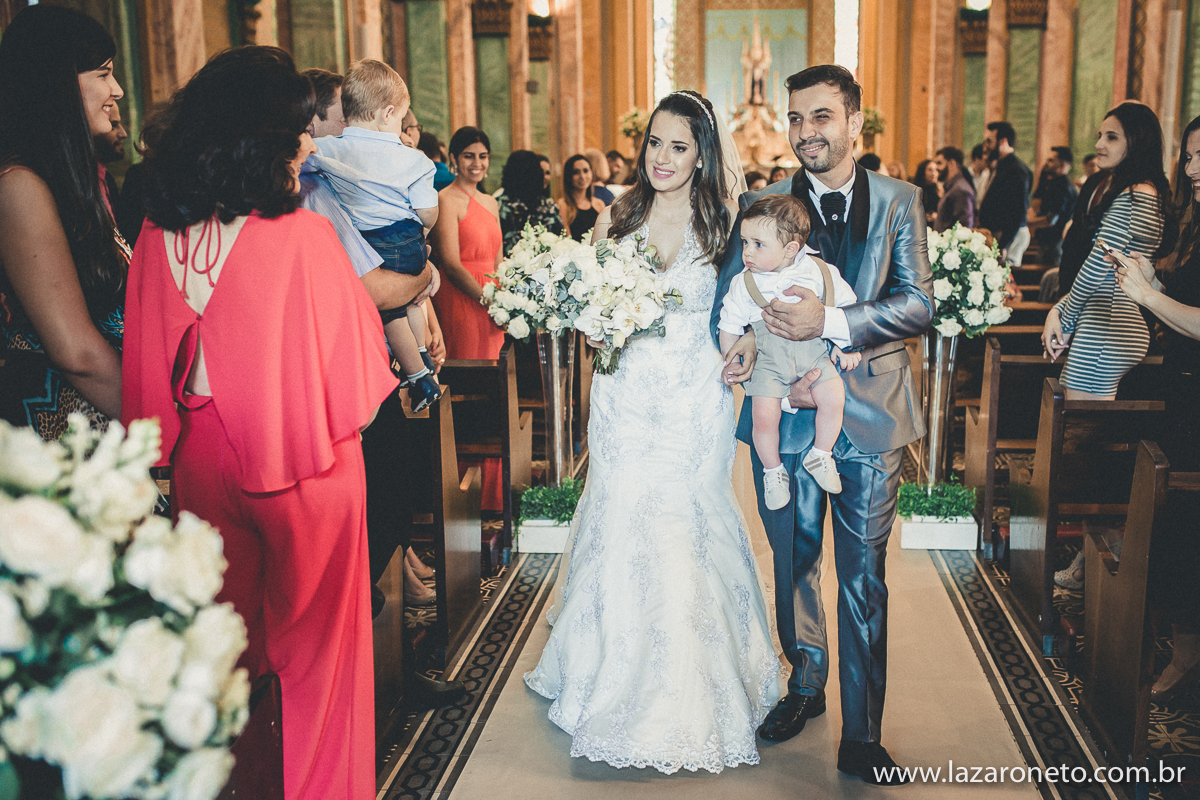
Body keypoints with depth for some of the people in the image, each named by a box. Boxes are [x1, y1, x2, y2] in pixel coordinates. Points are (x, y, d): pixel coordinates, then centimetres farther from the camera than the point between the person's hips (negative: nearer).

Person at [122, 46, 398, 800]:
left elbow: (150, 363, 2)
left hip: (203, 458, 5)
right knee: (316, 636, 15)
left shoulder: (158, 234, -6)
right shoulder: (304, 234, -21)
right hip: (304, 460, -4)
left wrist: (168, 437, 15)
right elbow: (352, 367, -13)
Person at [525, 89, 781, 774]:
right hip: (625, 400, 2)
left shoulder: (723, 222, 0)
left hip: (696, 403, -2)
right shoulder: (617, 217, 5)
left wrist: (747, 346, -16)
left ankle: (691, 701, 19)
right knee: (621, 531, 4)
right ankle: (617, 684, 26)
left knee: (686, 533, 0)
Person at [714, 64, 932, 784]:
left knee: (864, 577, 4)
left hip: (870, 416, -1)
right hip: (787, 413, 1)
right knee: (794, 563, 15)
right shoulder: (761, 204, 4)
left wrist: (830, 322, -21)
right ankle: (807, 684, 38)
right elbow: (727, 307, 0)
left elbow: (919, 303, -6)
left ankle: (862, 737, 16)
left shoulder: (898, 202, 3)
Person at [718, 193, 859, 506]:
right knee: (764, 416, -17)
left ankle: (820, 456, 5)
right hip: (768, 359, -1)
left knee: (834, 396, -21)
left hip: (814, 352, 1)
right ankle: (773, 471, 10)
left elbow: (846, 306, 13)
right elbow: (729, 327, 9)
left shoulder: (820, 272, 1)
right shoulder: (744, 284, 1)